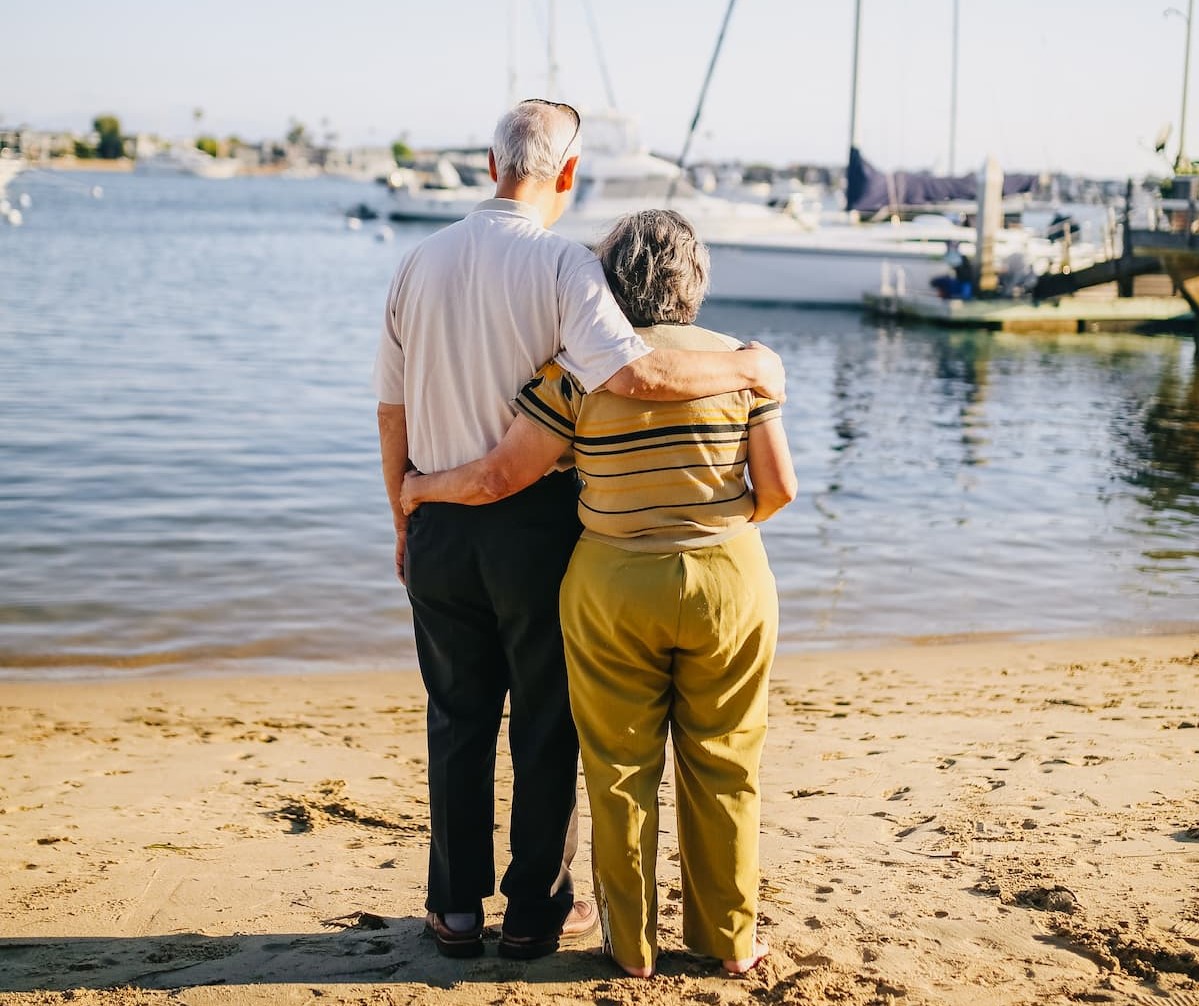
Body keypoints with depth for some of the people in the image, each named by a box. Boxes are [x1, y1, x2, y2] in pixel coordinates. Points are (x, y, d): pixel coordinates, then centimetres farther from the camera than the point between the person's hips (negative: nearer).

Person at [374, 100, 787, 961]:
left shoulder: (421, 262, 2)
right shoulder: (561, 263, -14)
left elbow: (392, 412, 6)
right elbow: (633, 375, -29)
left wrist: (407, 521, 17)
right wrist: (747, 367, -16)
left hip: (440, 526, 4)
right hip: (536, 526, -4)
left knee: (458, 722, 15)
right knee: (546, 726, 11)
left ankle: (457, 909, 23)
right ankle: (536, 911, 20)